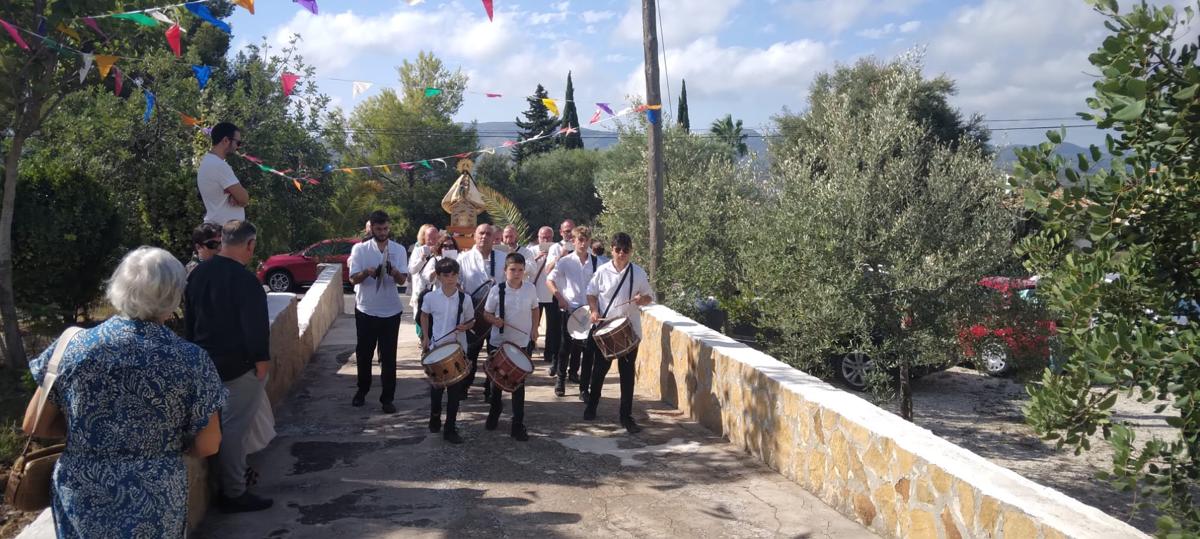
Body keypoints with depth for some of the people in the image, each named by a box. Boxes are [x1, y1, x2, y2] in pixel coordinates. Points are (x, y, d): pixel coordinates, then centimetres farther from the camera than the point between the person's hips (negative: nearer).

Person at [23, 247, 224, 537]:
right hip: (155, 510, -1)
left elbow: (33, 425, 1)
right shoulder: (191, 360, -14)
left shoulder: (73, 346, -9)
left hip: (81, 505, 2)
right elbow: (207, 446, -8)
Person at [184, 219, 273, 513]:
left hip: (208, 362, 9)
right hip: (240, 365, -9)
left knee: (220, 422, 21)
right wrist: (262, 359, -13)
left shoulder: (197, 274, 7)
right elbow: (256, 325, -22)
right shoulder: (245, 280, -22)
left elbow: (189, 319, 15)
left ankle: (229, 476, 34)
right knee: (234, 426, -3)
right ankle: (234, 493, 4)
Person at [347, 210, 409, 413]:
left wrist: (394, 272, -31)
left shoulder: (399, 250, 0)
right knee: (364, 353, 12)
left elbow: (402, 280, -8)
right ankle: (362, 391, 32)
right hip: (366, 310, 0)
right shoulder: (360, 249, -2)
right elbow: (353, 279, -7)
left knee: (388, 356, 4)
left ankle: (387, 398, 13)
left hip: (391, 311, 0)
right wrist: (367, 272, -28)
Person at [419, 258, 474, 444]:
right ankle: (435, 418, 38)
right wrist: (425, 337, 4)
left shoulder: (464, 298, -8)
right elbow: (424, 315, 12)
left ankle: (450, 429, 12)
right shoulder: (430, 297, -6)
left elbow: (471, 321, 3)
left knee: (455, 390, 2)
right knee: (436, 387, 14)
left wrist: (465, 327, -18)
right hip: (436, 347, 1)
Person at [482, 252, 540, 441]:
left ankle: (518, 425, 12)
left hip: (523, 343, 0)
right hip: (499, 343, 0)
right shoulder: (497, 290, -10)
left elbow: (535, 309, 10)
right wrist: (494, 320, -22)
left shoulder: (530, 288, -5)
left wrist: (534, 329, -1)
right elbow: (487, 313, -2)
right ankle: (494, 413, 43)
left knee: (519, 384, 3)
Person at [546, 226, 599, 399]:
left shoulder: (597, 263, 4)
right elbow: (550, 280, 0)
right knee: (566, 346, 9)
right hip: (570, 309, -1)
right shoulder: (566, 261, -1)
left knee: (589, 349, -2)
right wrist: (559, 297, -12)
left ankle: (584, 389, 6)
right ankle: (561, 379, 28)